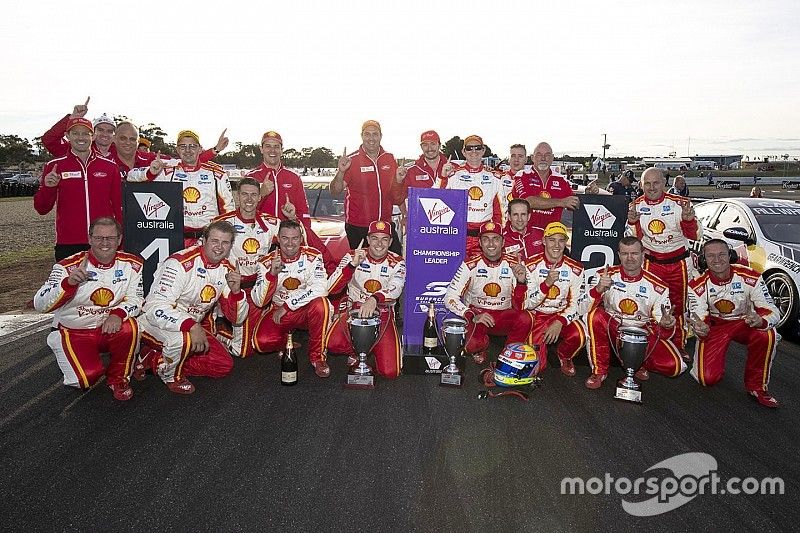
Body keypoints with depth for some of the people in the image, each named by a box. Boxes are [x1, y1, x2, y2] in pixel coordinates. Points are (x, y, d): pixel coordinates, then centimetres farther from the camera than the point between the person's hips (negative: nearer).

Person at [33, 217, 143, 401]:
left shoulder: (131, 265, -5)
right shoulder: (68, 266, -13)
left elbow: (135, 298, -6)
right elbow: (40, 305, -19)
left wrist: (118, 314, -28)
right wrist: (69, 282, -36)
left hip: (108, 328, 2)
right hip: (73, 332, -1)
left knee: (129, 328, -31)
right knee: (86, 378, -20)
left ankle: (118, 379, -5)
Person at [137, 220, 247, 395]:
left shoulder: (228, 271, -2)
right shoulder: (181, 263, -23)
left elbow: (236, 318, 0)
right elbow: (155, 307, -32)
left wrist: (235, 291, -20)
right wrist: (192, 326, -43)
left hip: (195, 326, 7)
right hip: (155, 323, -7)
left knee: (224, 365, -5)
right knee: (182, 338, -38)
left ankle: (154, 360, 5)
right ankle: (170, 375, -3)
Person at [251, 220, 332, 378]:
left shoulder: (312, 256, -10)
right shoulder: (267, 262, -7)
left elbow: (320, 289, -24)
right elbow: (259, 301, -14)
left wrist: (287, 306, -22)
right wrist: (272, 273, -30)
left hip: (305, 310, -1)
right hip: (278, 312, 1)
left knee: (320, 304, -35)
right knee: (262, 342, -27)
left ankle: (317, 356, -14)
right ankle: (287, 340, 12)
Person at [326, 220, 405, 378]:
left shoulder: (397, 263, -2)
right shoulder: (352, 257, -3)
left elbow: (395, 289, -23)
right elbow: (332, 289, -14)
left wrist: (374, 299, -43)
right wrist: (353, 264, -25)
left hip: (383, 314, 0)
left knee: (390, 372, -14)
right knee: (333, 343, -30)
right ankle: (357, 352, 6)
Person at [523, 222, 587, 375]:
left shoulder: (575, 268, -3)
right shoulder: (531, 265, -9)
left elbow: (576, 304, -3)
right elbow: (528, 304, -13)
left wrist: (560, 322, -21)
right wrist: (546, 283, -28)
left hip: (563, 315, 2)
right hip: (537, 315, -2)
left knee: (579, 335, -31)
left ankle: (564, 356, 5)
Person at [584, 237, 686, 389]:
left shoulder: (658, 287, -7)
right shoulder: (606, 275, -8)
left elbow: (665, 333, -4)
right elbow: (587, 309, -18)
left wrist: (666, 324, -29)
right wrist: (599, 289, -36)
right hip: (612, 329, -1)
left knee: (675, 366, -19)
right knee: (596, 315, -32)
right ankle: (599, 370, -15)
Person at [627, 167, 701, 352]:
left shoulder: (678, 203, -8)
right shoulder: (636, 206, -1)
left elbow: (695, 235, -8)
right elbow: (633, 238, 0)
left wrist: (689, 220, -28)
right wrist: (632, 222, -19)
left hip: (678, 263, -1)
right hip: (651, 263, 1)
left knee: (679, 305, 9)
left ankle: (679, 346, 22)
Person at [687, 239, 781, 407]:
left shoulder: (750, 277, -18)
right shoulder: (697, 286, -16)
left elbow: (772, 312, -19)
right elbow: (699, 319, -17)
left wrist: (761, 321, -44)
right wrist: (700, 329, -42)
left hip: (745, 323, 1)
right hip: (715, 326, -1)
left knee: (767, 335, -35)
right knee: (708, 378, -17)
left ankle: (757, 386, -12)